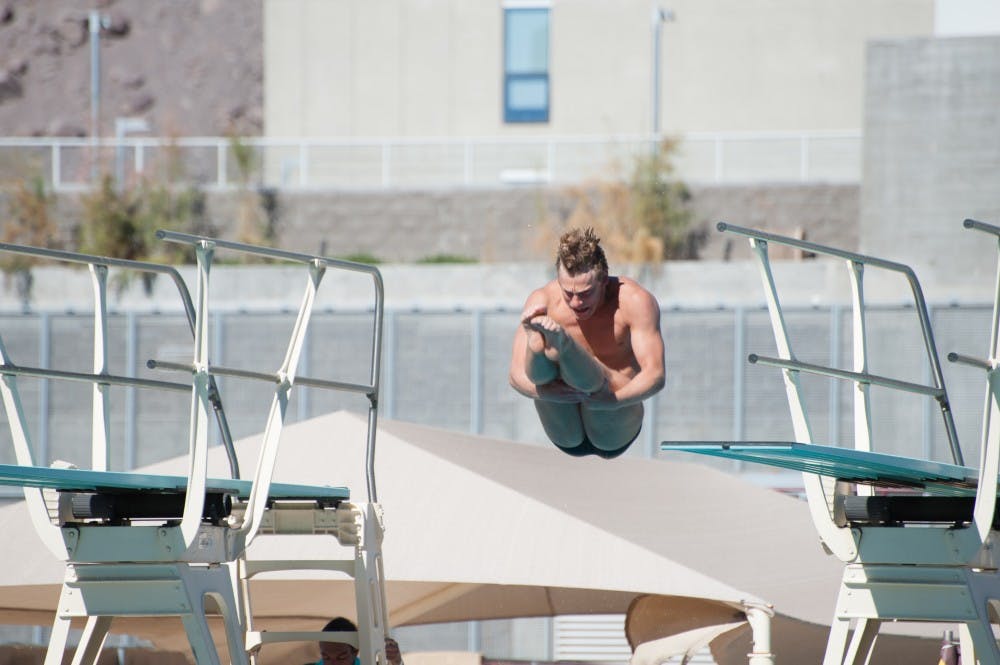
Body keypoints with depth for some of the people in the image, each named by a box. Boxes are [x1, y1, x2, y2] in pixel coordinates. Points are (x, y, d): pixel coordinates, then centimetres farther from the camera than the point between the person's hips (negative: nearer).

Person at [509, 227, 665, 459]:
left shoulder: (634, 301, -11)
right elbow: (516, 376, -13)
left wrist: (614, 400, -36)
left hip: (615, 435, -2)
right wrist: (547, 393, -35)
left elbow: (655, 376, -18)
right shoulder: (543, 301, -7)